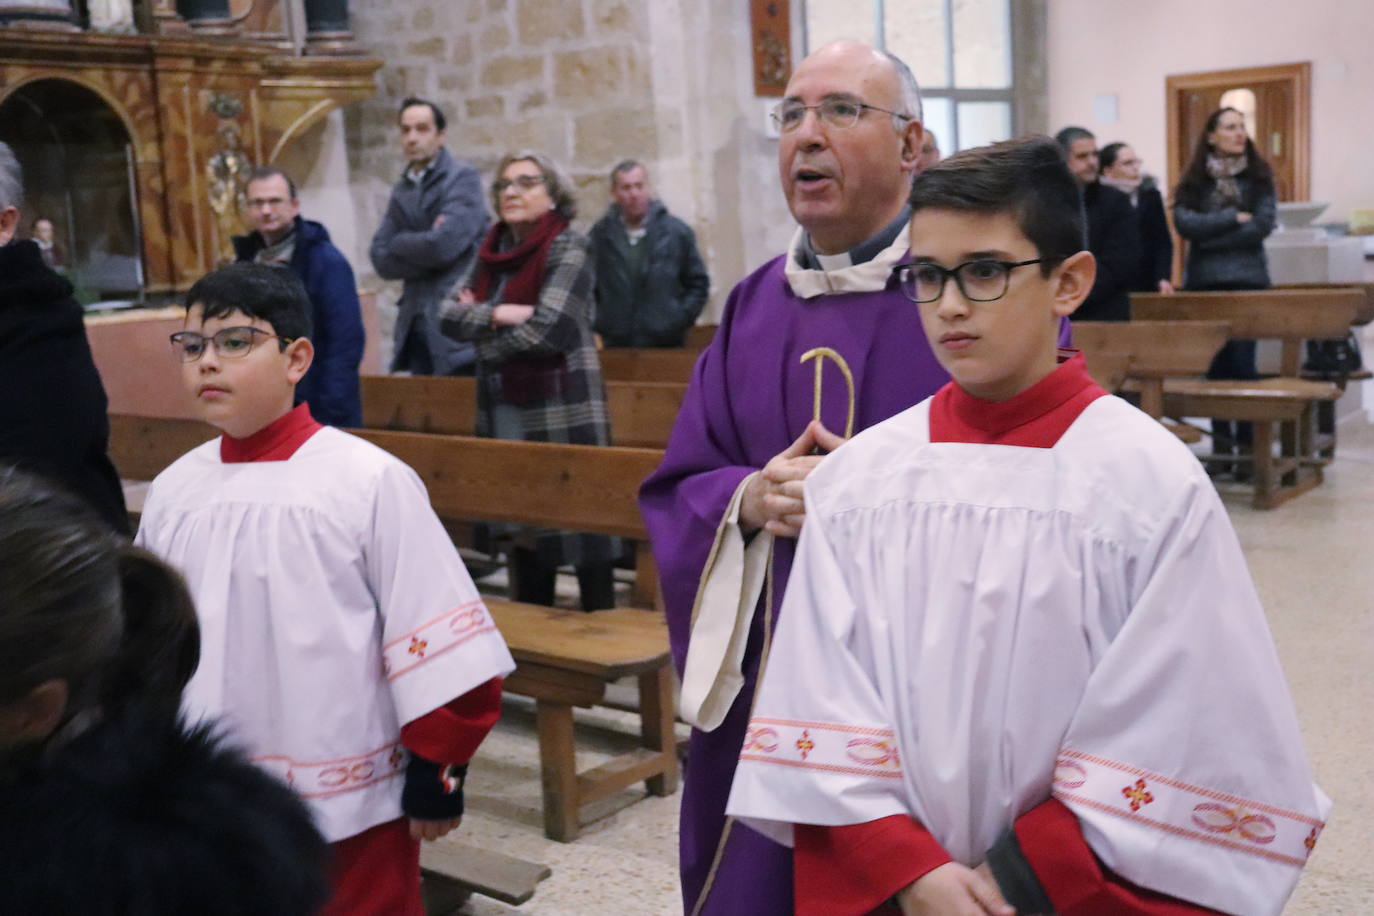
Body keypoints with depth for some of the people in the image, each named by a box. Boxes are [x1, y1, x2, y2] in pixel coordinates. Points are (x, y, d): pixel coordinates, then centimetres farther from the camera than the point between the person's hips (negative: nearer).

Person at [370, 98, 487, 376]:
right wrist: (420, 246, -9)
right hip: (417, 322, 6)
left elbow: (443, 245, -16)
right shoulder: (401, 191, 15)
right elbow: (381, 260, 6)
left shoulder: (462, 177, -4)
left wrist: (399, 243, 1)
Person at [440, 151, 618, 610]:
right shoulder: (493, 250, 13)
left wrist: (480, 329, -3)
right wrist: (498, 314, -14)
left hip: (561, 412, -7)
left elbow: (546, 329, -17)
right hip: (504, 412, 7)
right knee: (520, 522, 13)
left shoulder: (568, 246, -7)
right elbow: (449, 314, 4)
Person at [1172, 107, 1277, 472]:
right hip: (1204, 282, 1)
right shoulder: (1195, 180, 7)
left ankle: (1247, 443, -1)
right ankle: (1220, 441, 13)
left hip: (1247, 280, -1)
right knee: (1215, 365, 5)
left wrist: (1210, 236, -8)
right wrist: (1233, 217, -10)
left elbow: (1263, 224, -6)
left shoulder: (1258, 177, 6)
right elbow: (1184, 222, -7)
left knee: (1242, 362, -8)